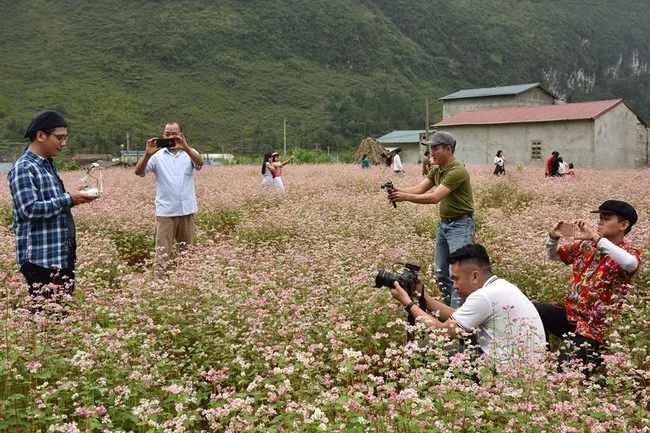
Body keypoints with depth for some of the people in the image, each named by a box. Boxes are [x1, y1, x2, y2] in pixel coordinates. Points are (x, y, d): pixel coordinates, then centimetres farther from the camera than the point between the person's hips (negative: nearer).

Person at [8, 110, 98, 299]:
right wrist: (68, 199, -17)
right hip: (41, 260, -9)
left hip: (63, 255, 9)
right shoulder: (23, 168, -13)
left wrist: (72, 199, 5)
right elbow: (30, 209, -22)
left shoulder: (48, 165, 16)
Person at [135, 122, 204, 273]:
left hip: (187, 210, 2)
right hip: (165, 211, -2)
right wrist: (147, 154, -29)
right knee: (163, 252, -6)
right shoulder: (157, 155, 2)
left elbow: (200, 163, -17)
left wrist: (185, 148, -35)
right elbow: (138, 172, -10)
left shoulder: (189, 153, 5)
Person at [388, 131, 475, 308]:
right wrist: (398, 191, -19)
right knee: (441, 272, 13)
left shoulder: (457, 171, -21)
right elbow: (419, 189, -1)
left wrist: (406, 197, -32)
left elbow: (435, 197, -28)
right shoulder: (436, 170, 9)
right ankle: (448, 308, 25)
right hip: (444, 224, 9)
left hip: (461, 225, -9)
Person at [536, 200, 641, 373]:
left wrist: (596, 237, -36)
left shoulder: (630, 254, -11)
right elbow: (552, 255, 16)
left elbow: (630, 264, -37)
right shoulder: (585, 245, 6)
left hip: (594, 328, -6)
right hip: (570, 314, 6)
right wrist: (553, 237, -7)